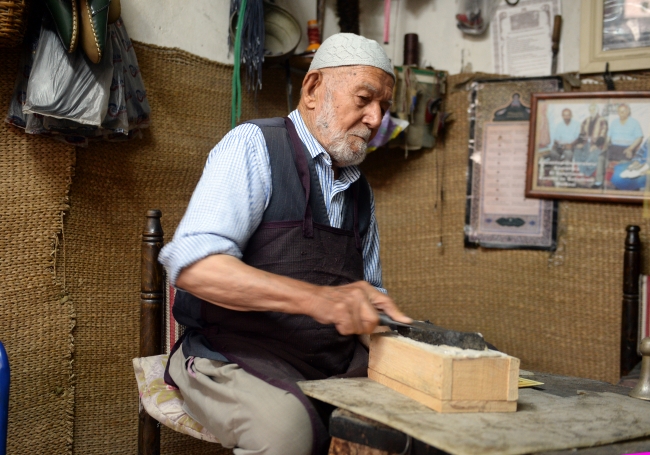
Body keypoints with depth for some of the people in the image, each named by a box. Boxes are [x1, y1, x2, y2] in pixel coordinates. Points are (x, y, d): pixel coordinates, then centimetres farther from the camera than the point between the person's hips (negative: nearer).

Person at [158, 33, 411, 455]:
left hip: (337, 357, 7)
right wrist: (316, 298, -33)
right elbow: (193, 265, -22)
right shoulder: (254, 145, -7)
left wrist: (387, 317, -3)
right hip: (237, 352, -6)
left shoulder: (360, 190, 15)